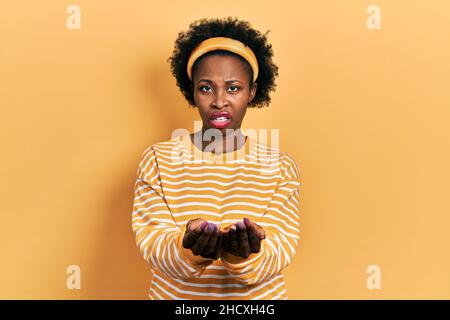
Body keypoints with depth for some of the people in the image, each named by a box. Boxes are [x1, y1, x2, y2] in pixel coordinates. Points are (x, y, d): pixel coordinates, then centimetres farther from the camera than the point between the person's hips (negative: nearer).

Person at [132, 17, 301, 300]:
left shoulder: (280, 166, -9)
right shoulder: (158, 159, -9)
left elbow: (282, 249, -15)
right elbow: (152, 242, -14)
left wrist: (248, 253, -35)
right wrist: (187, 249, -34)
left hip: (259, 295, 0)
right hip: (175, 295, 0)